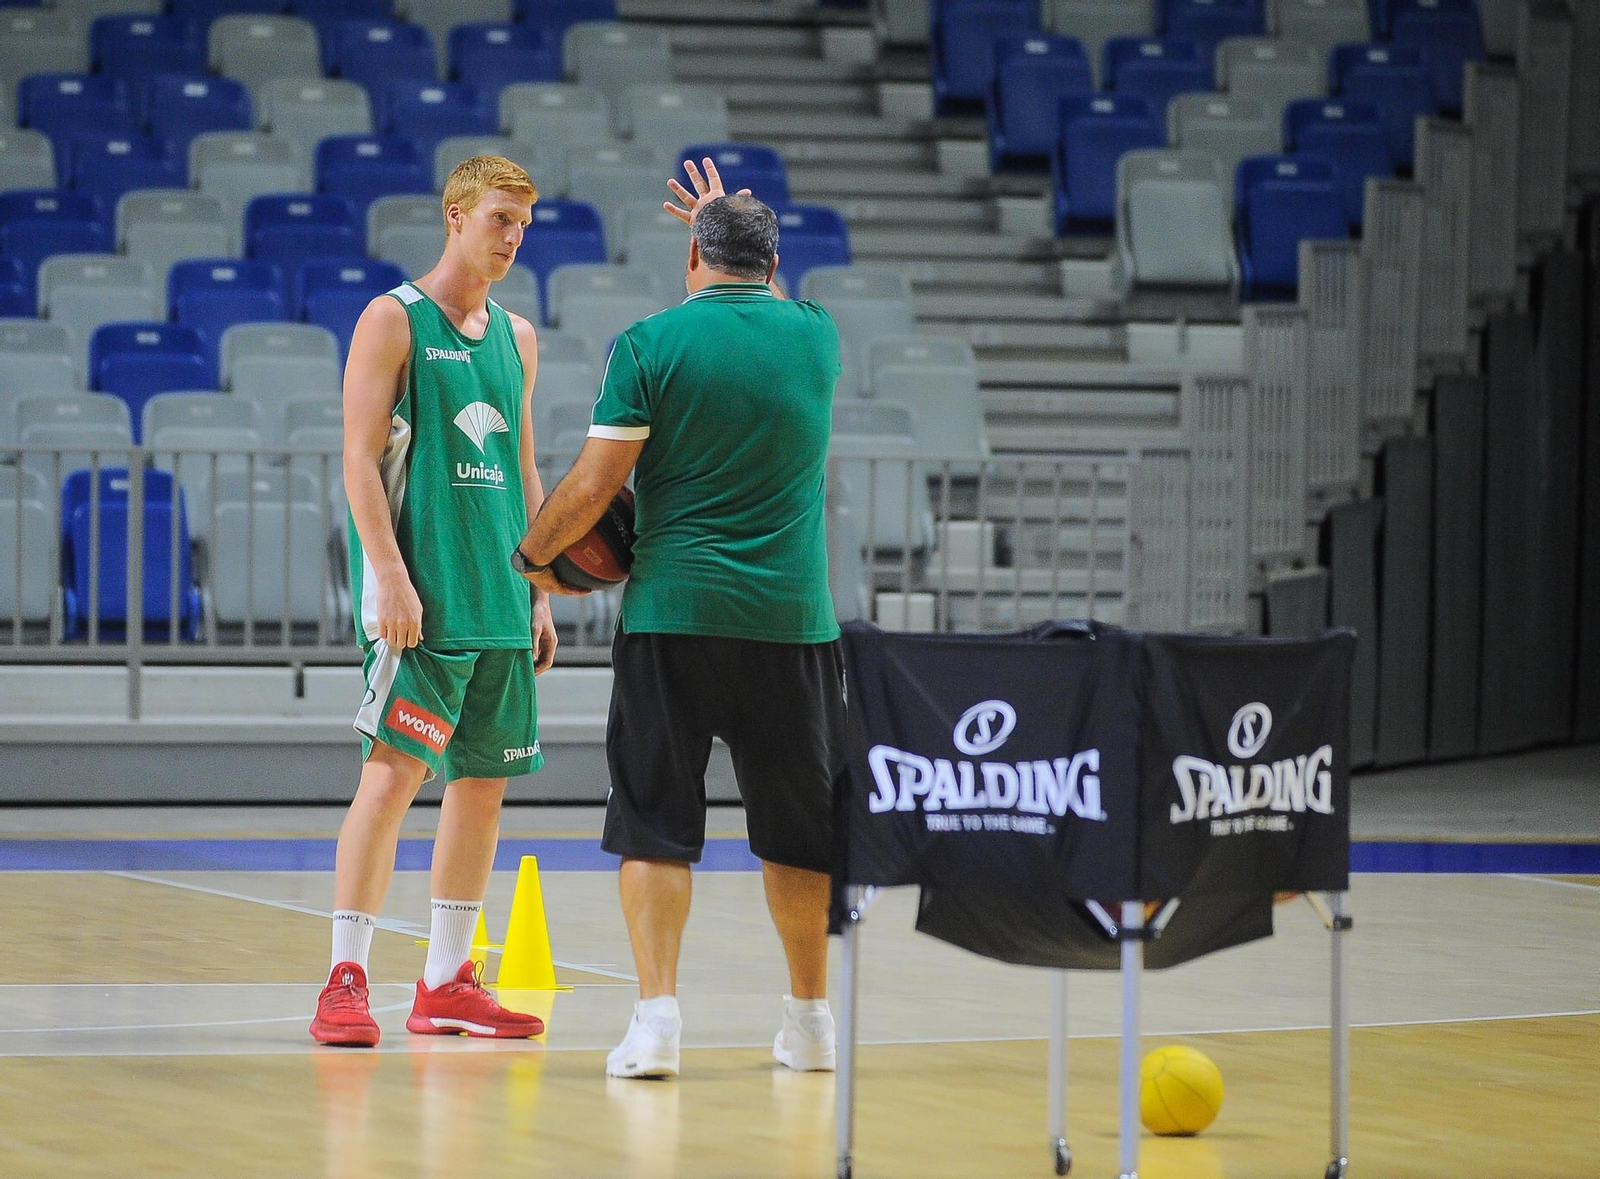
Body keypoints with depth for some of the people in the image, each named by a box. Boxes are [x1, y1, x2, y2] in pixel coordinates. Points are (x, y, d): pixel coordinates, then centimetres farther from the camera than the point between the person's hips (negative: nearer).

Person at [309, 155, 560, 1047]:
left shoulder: (516, 337, 16)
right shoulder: (394, 321, -4)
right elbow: (360, 456, -10)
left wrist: (538, 594, 16)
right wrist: (391, 575, -18)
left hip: (499, 601, 7)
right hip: (420, 597, -7)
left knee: (484, 783, 7)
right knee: (395, 771, -13)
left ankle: (447, 984, 14)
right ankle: (346, 980, -12)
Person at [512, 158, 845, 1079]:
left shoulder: (651, 343, -4)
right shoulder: (817, 337, 5)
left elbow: (594, 486, -7)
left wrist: (534, 555, 10)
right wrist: (733, 222, 41)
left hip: (672, 614, -2)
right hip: (793, 618, 2)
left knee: (655, 820, 3)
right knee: (798, 825, 12)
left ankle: (658, 1016, -7)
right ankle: (811, 1020, 18)